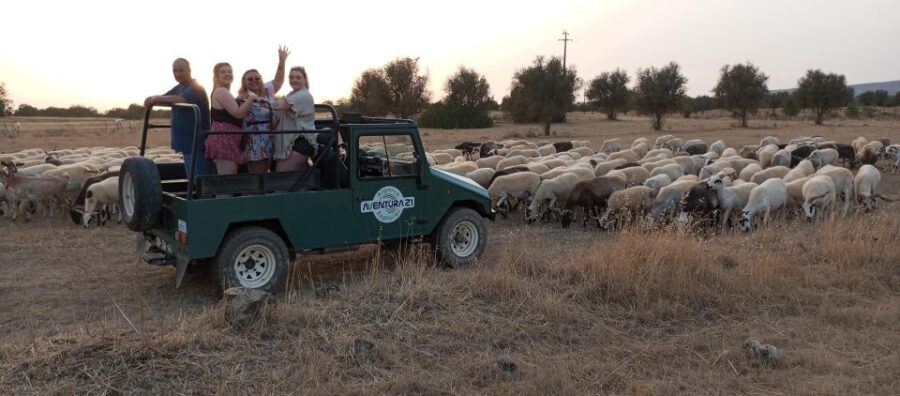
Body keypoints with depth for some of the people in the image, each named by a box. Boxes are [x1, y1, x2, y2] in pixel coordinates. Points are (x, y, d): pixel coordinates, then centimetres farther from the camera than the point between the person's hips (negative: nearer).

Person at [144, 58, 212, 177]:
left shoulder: (196, 88, -13)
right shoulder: (178, 88, 17)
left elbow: (181, 100, -28)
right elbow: (164, 99, 13)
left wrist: (156, 98, -19)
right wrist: (152, 100, -9)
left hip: (196, 144, -10)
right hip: (187, 144, 10)